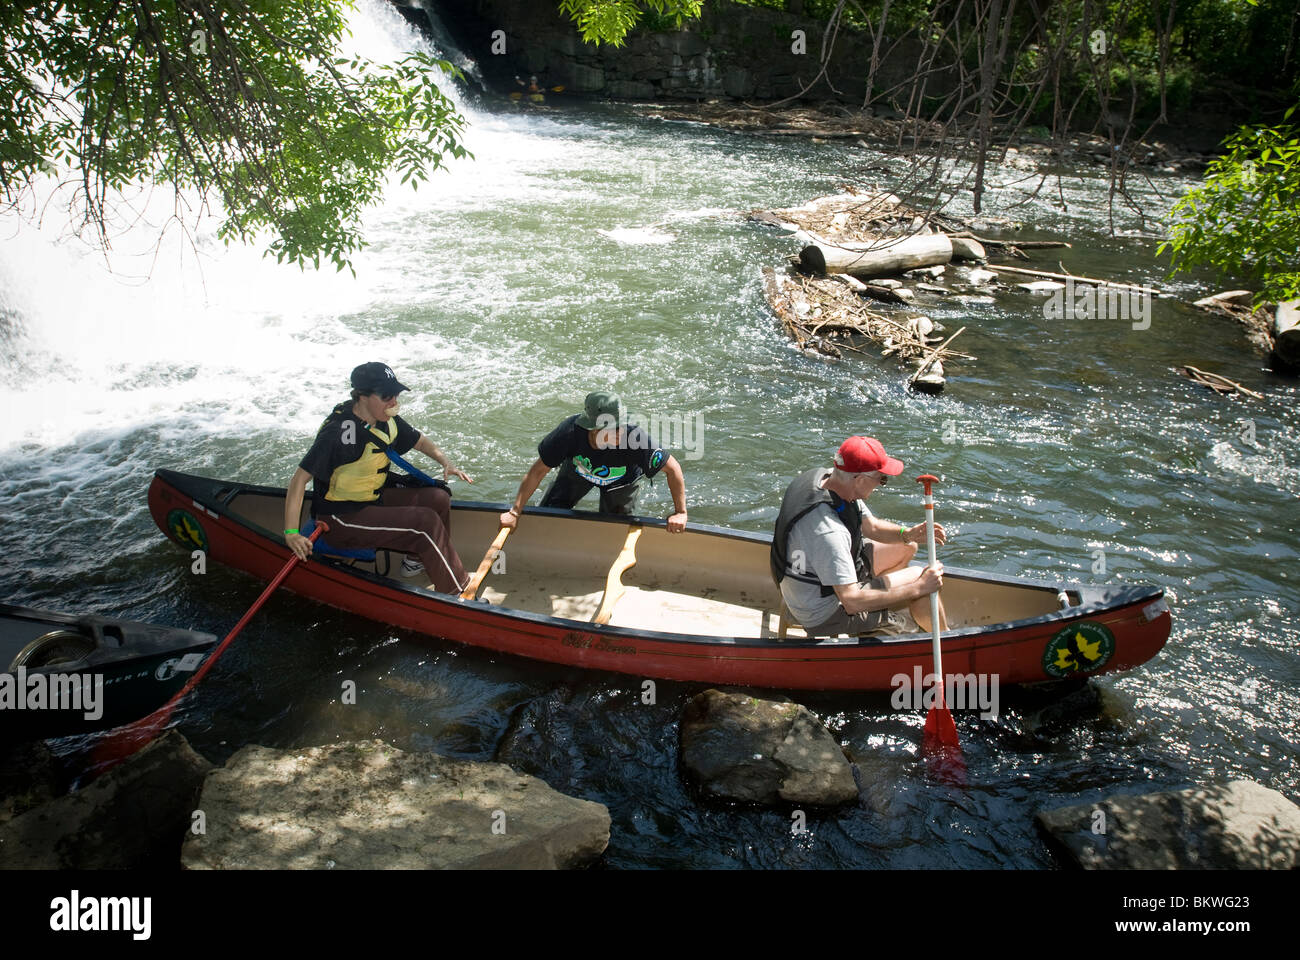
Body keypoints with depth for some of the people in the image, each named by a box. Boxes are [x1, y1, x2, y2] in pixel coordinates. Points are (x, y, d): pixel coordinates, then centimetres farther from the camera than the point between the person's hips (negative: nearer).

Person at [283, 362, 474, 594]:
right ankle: (459, 592, -4)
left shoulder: (387, 420, -1)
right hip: (341, 519, -9)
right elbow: (300, 477, -28)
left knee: (437, 499, -1)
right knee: (427, 522, -19)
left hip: (375, 497, 9)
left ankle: (415, 559, 19)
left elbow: (420, 442, 15)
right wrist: (291, 533, -33)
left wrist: (446, 463, -4)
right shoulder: (339, 432, -27)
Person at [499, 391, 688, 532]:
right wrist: (515, 512, -28)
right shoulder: (570, 432, -41)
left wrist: (680, 512, -29)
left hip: (622, 481, -1)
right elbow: (538, 471, -28)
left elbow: (673, 468, -30)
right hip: (578, 469, 1)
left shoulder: (637, 440, -45)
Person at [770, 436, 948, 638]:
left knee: (906, 547, 14)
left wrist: (908, 533, -14)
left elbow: (871, 526, 5)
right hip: (824, 614, -9)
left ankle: (871, 628, 26)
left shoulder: (825, 475, -10)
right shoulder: (828, 530, -38)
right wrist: (918, 588, -27)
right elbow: (852, 602, -34)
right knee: (919, 577, -8)